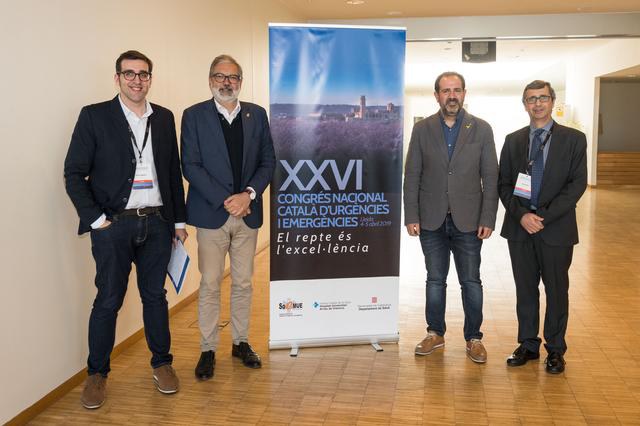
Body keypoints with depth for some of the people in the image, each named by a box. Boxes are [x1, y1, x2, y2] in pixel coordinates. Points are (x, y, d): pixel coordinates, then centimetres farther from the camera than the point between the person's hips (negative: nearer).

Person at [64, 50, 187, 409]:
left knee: (155, 296, 13)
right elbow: (74, 174, -4)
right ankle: (97, 373, 23)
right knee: (108, 301, 5)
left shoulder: (164, 118, 8)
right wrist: (96, 218, -10)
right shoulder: (94, 116, -3)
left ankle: (162, 363, 28)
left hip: (157, 222, 3)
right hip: (114, 224, -3)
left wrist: (179, 220, 11)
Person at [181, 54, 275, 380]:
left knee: (243, 283, 12)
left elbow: (268, 161, 6)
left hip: (248, 213, 3)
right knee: (210, 285, 2)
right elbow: (190, 166, -7)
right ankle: (208, 350, 15)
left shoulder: (256, 115, 8)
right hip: (211, 214, -3)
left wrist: (249, 194, -11)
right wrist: (225, 201, -15)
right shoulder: (194, 115, -1)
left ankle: (241, 342, 26)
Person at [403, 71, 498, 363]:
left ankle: (474, 338, 21)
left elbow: (490, 178, -1)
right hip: (432, 220, 1)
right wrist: (411, 216, -4)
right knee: (435, 281, 12)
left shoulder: (481, 129, 0)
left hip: (468, 221, -1)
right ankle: (435, 333, 27)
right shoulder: (422, 129, 2)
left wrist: (488, 219, -7)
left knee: (471, 283, 7)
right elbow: (412, 175, 1)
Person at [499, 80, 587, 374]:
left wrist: (544, 217, -15)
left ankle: (555, 349, 22)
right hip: (520, 228, 2)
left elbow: (577, 184, -7)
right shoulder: (513, 140, 8)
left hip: (556, 228, -2)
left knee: (556, 290, 7)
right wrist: (521, 214, -11)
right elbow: (504, 184, 5)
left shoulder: (574, 139, 1)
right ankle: (528, 345, 25)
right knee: (525, 289, 11)